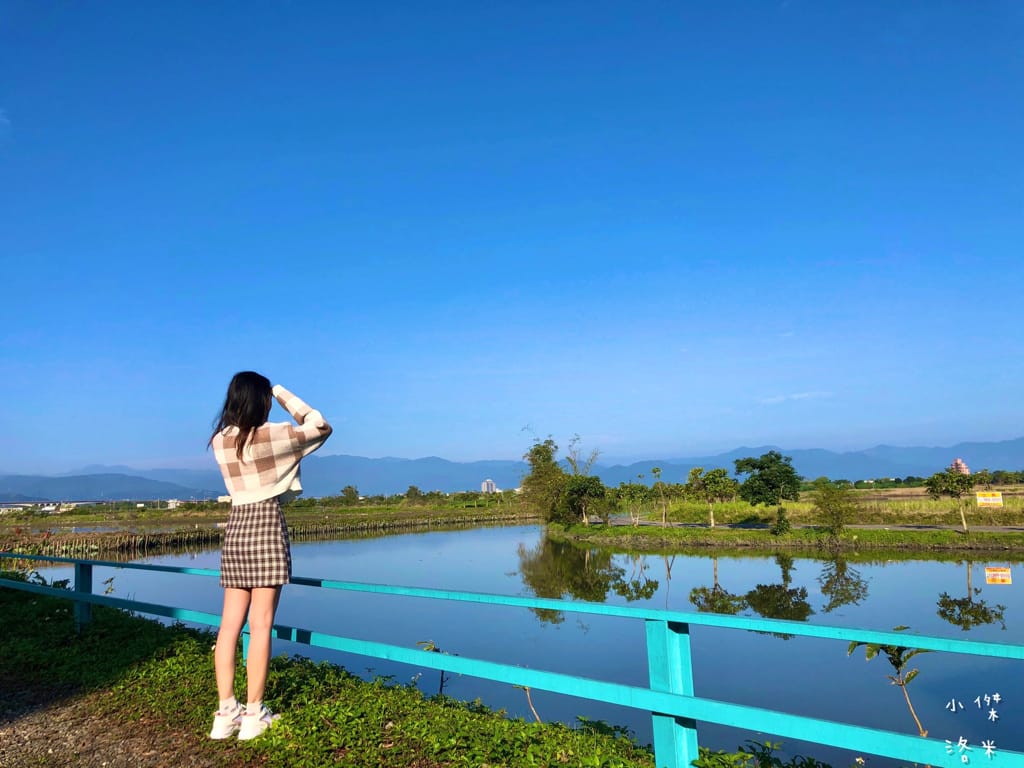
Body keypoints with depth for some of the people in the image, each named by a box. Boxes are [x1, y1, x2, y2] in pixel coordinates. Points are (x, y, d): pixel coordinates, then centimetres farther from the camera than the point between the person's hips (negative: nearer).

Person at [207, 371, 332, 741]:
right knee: (260, 625, -1)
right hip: (267, 526, -6)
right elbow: (321, 427, 2)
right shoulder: (272, 435, -11)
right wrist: (283, 394, 6)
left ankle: (226, 713, 13)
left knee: (230, 623, 8)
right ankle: (253, 714, 6)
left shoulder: (220, 441, 6)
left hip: (236, 528, 6)